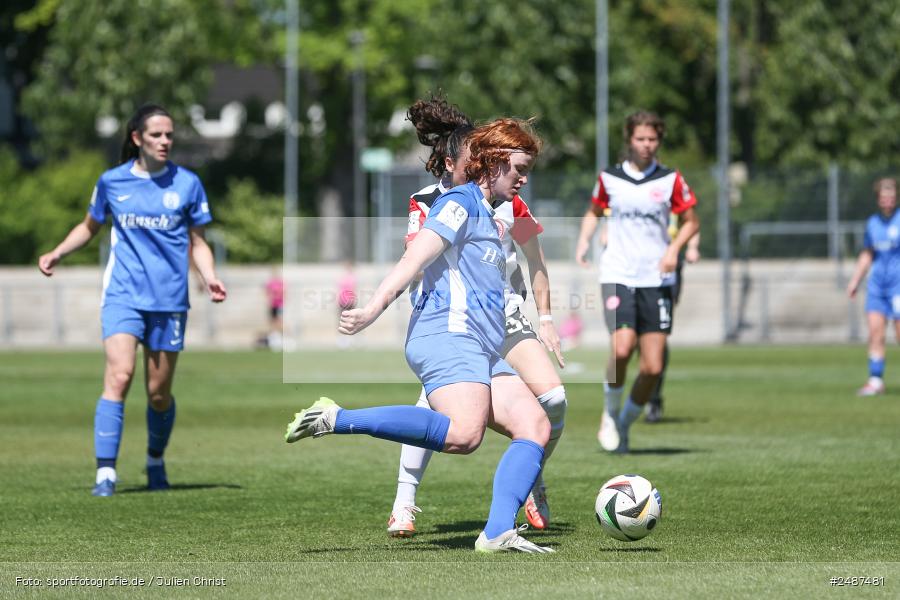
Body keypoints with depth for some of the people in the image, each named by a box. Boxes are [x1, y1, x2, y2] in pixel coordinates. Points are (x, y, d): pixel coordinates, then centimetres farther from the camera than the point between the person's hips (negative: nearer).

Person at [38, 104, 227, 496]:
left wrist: (210, 278, -8)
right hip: (123, 295, -1)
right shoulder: (111, 182, 4)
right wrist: (58, 252, 6)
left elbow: (197, 243, 10)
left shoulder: (187, 183, 3)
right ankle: (105, 472, -21)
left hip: (169, 299, 1)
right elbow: (90, 227, 21)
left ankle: (156, 460, 32)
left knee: (159, 392, 5)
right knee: (119, 376, -20)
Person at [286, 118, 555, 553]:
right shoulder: (462, 202, -2)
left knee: (535, 427, -6)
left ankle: (497, 534, -16)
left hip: (483, 352, 10)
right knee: (464, 433, -31)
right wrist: (373, 309, -24)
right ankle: (338, 419, -25)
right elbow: (415, 258, -14)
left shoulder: (486, 216, 27)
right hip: (447, 337, -10)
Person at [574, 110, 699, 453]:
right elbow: (594, 211, 22)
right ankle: (611, 413, 3)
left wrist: (674, 248, -6)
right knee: (622, 349, -23)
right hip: (617, 276, -1)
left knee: (653, 367, -5)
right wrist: (584, 241, 4)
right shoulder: (609, 179, 4)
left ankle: (625, 424, 19)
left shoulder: (670, 180, 2)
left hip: (656, 280, 1)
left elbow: (691, 221, 12)